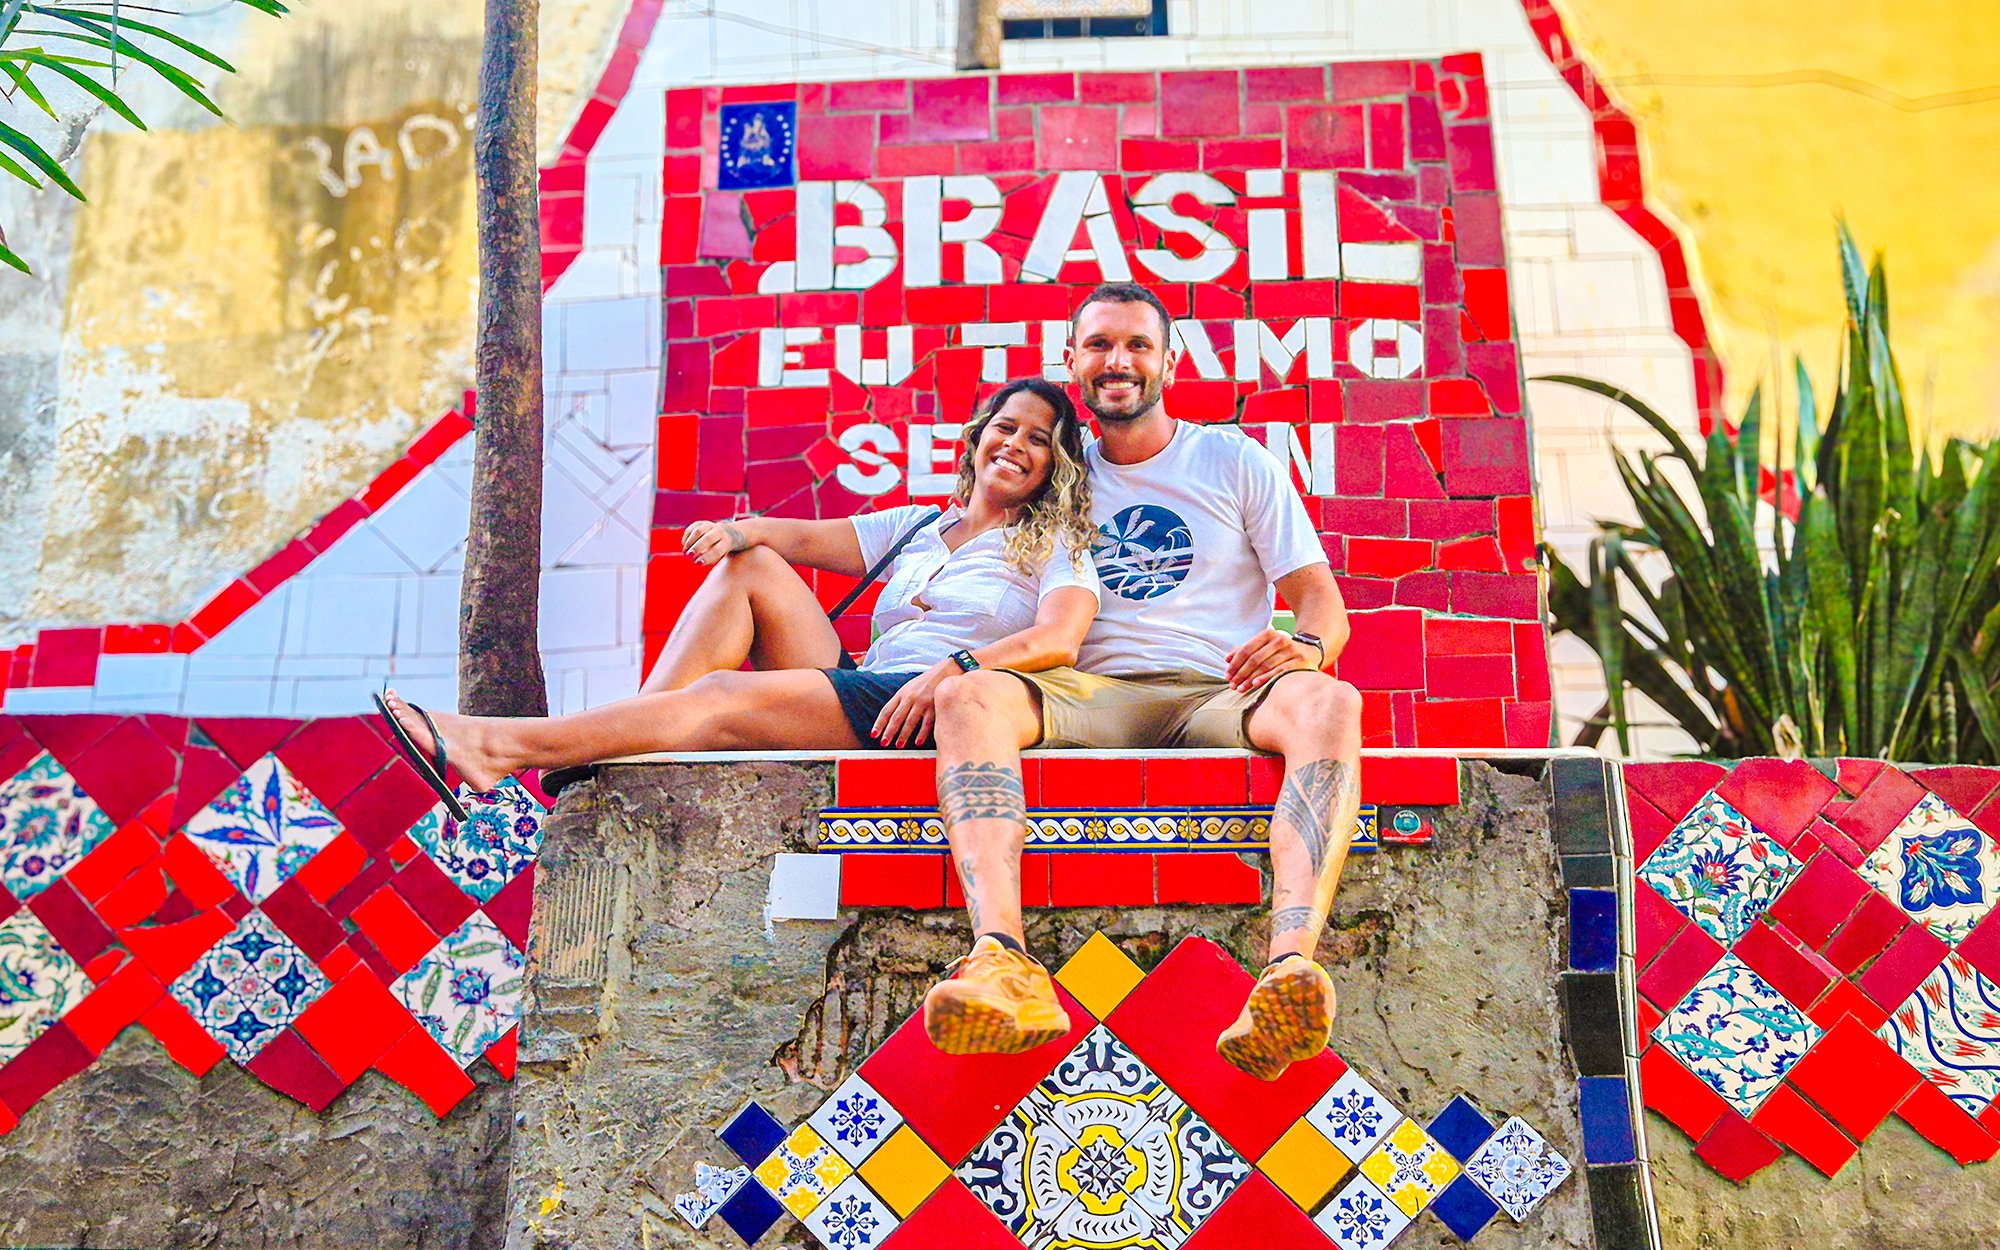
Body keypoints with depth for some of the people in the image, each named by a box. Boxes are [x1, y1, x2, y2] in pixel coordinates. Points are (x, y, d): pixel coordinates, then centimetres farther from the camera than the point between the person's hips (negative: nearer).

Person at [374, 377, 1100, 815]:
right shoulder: (916, 527, 24)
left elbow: (1058, 642, -13)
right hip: (856, 694, 6)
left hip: (934, 710, -6)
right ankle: (627, 754, -18)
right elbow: (810, 537, 11)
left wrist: (952, 672, -28)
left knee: (724, 696, -23)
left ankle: (496, 747, -24)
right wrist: (739, 530, -10)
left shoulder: (1057, 547, 7)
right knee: (750, 565, -7)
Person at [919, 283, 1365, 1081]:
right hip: (1092, 699, 1)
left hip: (1219, 696, -1)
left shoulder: (1234, 460, 16)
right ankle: (1003, 967, -51)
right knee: (969, 694, -30)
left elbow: (1323, 603, 10)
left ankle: (1290, 967, -54)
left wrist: (1304, 644, -16)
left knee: (1330, 702, -34)